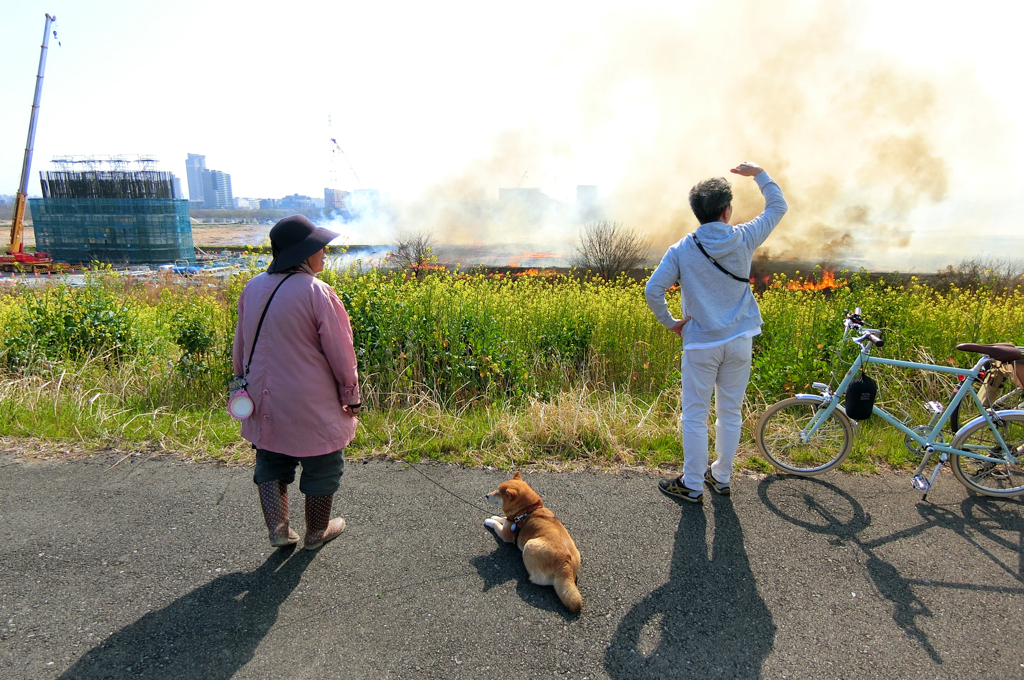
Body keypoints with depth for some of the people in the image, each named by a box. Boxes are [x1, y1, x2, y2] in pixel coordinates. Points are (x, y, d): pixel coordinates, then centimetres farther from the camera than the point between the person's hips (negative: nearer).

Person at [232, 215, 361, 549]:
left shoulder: (253, 288, 1)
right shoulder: (316, 292, -20)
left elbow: (240, 346, 12)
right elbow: (340, 350, -15)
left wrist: (246, 383, 25)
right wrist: (351, 395, -2)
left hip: (266, 404, 6)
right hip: (312, 408, -6)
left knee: (271, 465, 23)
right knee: (322, 468, 14)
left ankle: (278, 530, 31)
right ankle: (316, 533, 31)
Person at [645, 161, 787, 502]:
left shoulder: (681, 250, -9)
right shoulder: (744, 239, -4)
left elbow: (653, 290, -16)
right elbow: (778, 206, 13)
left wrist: (670, 322, -2)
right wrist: (759, 173, 25)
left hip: (701, 345, -2)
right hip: (739, 342, 3)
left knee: (695, 416, 8)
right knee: (731, 413, 16)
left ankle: (692, 485, 18)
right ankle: (722, 477, 32)